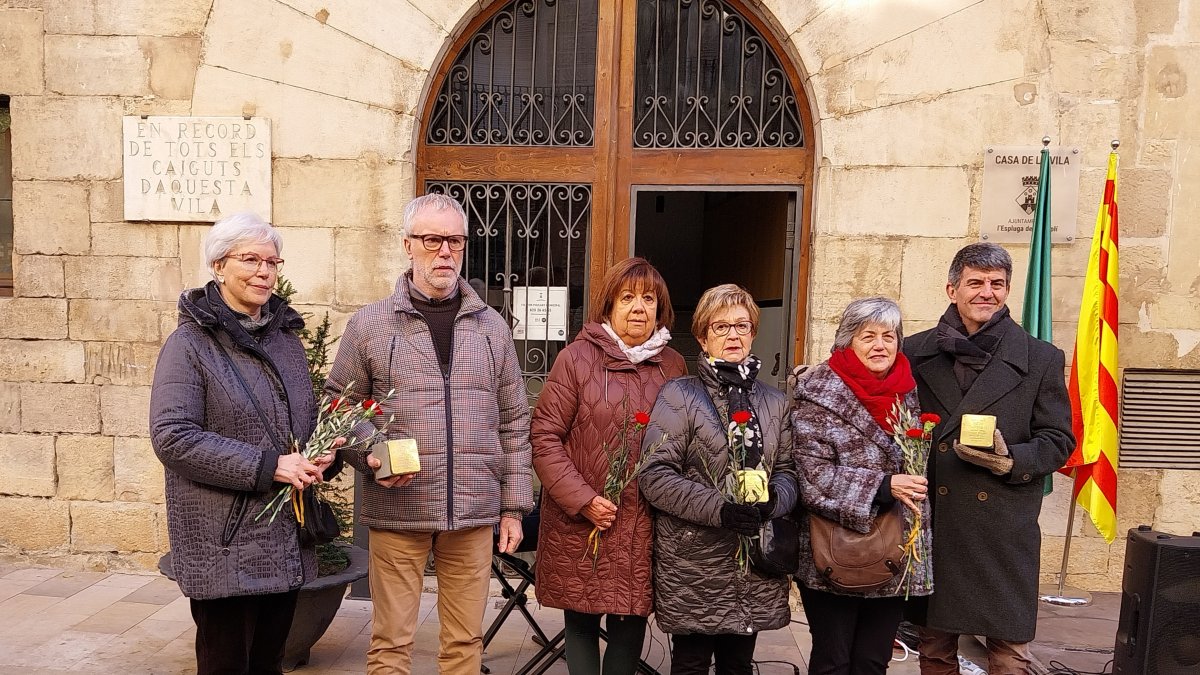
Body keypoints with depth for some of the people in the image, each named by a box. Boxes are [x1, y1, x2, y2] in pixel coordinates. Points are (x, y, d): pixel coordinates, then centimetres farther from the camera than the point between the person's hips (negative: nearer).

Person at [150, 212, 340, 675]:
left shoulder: (286, 339, 11)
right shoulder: (190, 343, -8)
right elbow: (172, 436, -17)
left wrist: (324, 456, -2)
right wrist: (266, 466, -21)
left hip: (287, 541, 6)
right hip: (224, 544, -6)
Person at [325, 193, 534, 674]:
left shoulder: (491, 326, 7)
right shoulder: (369, 325, 0)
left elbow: (513, 422, 9)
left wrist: (513, 506, 7)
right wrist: (370, 457, -13)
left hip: (475, 513, 2)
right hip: (397, 511, -2)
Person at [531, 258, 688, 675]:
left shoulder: (674, 366, 6)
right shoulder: (577, 358, -5)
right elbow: (544, 437, -6)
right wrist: (582, 499, -13)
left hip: (644, 526, 2)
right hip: (581, 523, -2)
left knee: (632, 619, 9)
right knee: (581, 621, 8)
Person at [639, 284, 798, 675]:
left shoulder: (774, 401, 12)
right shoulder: (679, 396, -5)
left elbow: (787, 470, 11)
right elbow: (655, 474, -12)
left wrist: (774, 500, -11)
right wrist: (718, 508, -21)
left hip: (756, 566, 5)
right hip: (694, 564, -4)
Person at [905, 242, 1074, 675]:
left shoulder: (1041, 359, 3)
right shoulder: (915, 353, 4)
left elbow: (1058, 441, 4)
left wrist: (1010, 462, -13)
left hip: (1004, 533, -1)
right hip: (931, 527, 1)